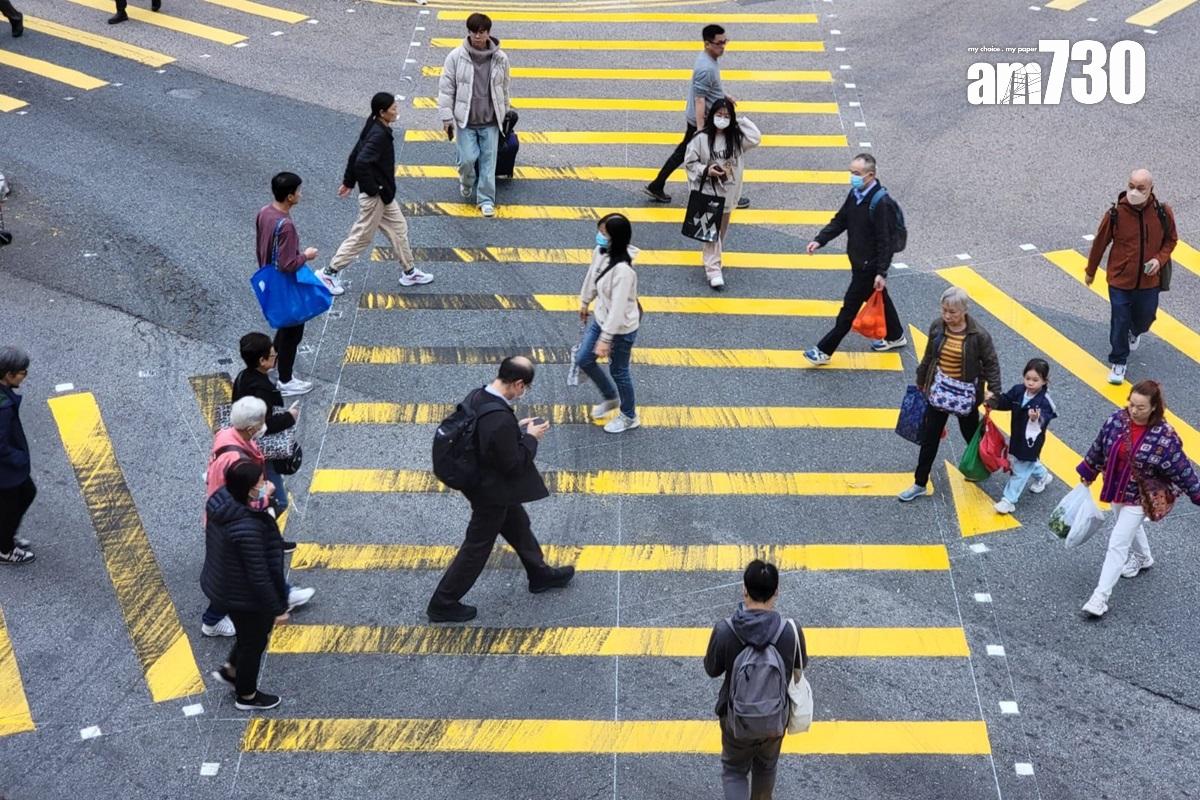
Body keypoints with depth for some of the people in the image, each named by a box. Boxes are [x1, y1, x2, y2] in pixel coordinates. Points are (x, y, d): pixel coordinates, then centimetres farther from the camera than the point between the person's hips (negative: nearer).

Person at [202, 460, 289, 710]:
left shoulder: (223, 501, -14)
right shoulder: (248, 528, -39)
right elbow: (259, 576, -28)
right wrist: (277, 609, -18)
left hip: (221, 586, 8)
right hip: (244, 597, -8)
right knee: (253, 643, 19)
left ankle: (230, 670, 51)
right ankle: (246, 696, 42)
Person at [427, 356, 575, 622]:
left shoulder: (476, 397, -11)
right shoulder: (500, 419, -37)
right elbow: (513, 464, -27)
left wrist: (516, 428, 3)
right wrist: (531, 437, -13)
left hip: (478, 479, 9)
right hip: (492, 493, -9)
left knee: (519, 526, 29)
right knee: (477, 549, 10)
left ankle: (540, 574, 51)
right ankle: (443, 604, 24)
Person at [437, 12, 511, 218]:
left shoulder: (500, 58, -1)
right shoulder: (456, 56, -7)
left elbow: (504, 89, 11)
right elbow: (446, 88, -2)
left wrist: (504, 116, 17)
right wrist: (447, 117, -4)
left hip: (490, 121, 2)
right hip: (465, 120, -2)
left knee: (488, 160, 2)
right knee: (468, 159, -6)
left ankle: (486, 199, 13)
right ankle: (466, 183, 27)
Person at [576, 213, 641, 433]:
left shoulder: (623, 270, -36)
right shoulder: (600, 251, -12)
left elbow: (618, 307, -32)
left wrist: (605, 339, -27)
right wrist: (585, 302, 23)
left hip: (621, 328, -8)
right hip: (601, 318, 8)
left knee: (618, 371, 13)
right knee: (583, 360, 19)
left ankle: (629, 417, 38)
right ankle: (610, 397, 45)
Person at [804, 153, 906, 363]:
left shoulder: (880, 204, -26)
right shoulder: (855, 194, 1)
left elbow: (885, 241, -24)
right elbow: (840, 221, 9)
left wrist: (881, 272, -24)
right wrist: (819, 241, -4)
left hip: (869, 265, -9)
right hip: (859, 260, 9)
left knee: (849, 308, -1)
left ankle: (824, 351, 4)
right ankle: (895, 337, 43)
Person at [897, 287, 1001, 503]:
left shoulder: (978, 335, -21)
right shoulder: (937, 327, -9)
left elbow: (991, 364, -12)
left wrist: (993, 391, -20)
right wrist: (921, 381, 17)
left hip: (965, 393, -3)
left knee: (971, 433, 18)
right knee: (929, 436, 8)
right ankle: (920, 483, 18)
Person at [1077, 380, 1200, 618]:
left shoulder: (1164, 436, -26)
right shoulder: (1117, 420, -14)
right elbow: (1099, 447, 2)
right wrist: (1088, 473, 12)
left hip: (1140, 497, -6)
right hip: (1116, 490, 6)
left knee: (1118, 543, -6)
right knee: (1130, 527, 31)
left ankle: (1101, 596, 0)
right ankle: (1143, 558, 61)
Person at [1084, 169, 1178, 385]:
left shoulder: (1163, 213, -12)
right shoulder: (1116, 213, -16)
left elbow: (1171, 240, 5)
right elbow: (1100, 243, -2)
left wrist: (1159, 259, -14)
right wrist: (1090, 271, 8)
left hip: (1149, 281, 2)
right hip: (1120, 280, -2)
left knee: (1145, 317, 20)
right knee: (1119, 322, 2)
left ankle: (1135, 332, 56)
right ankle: (1118, 363, 21)